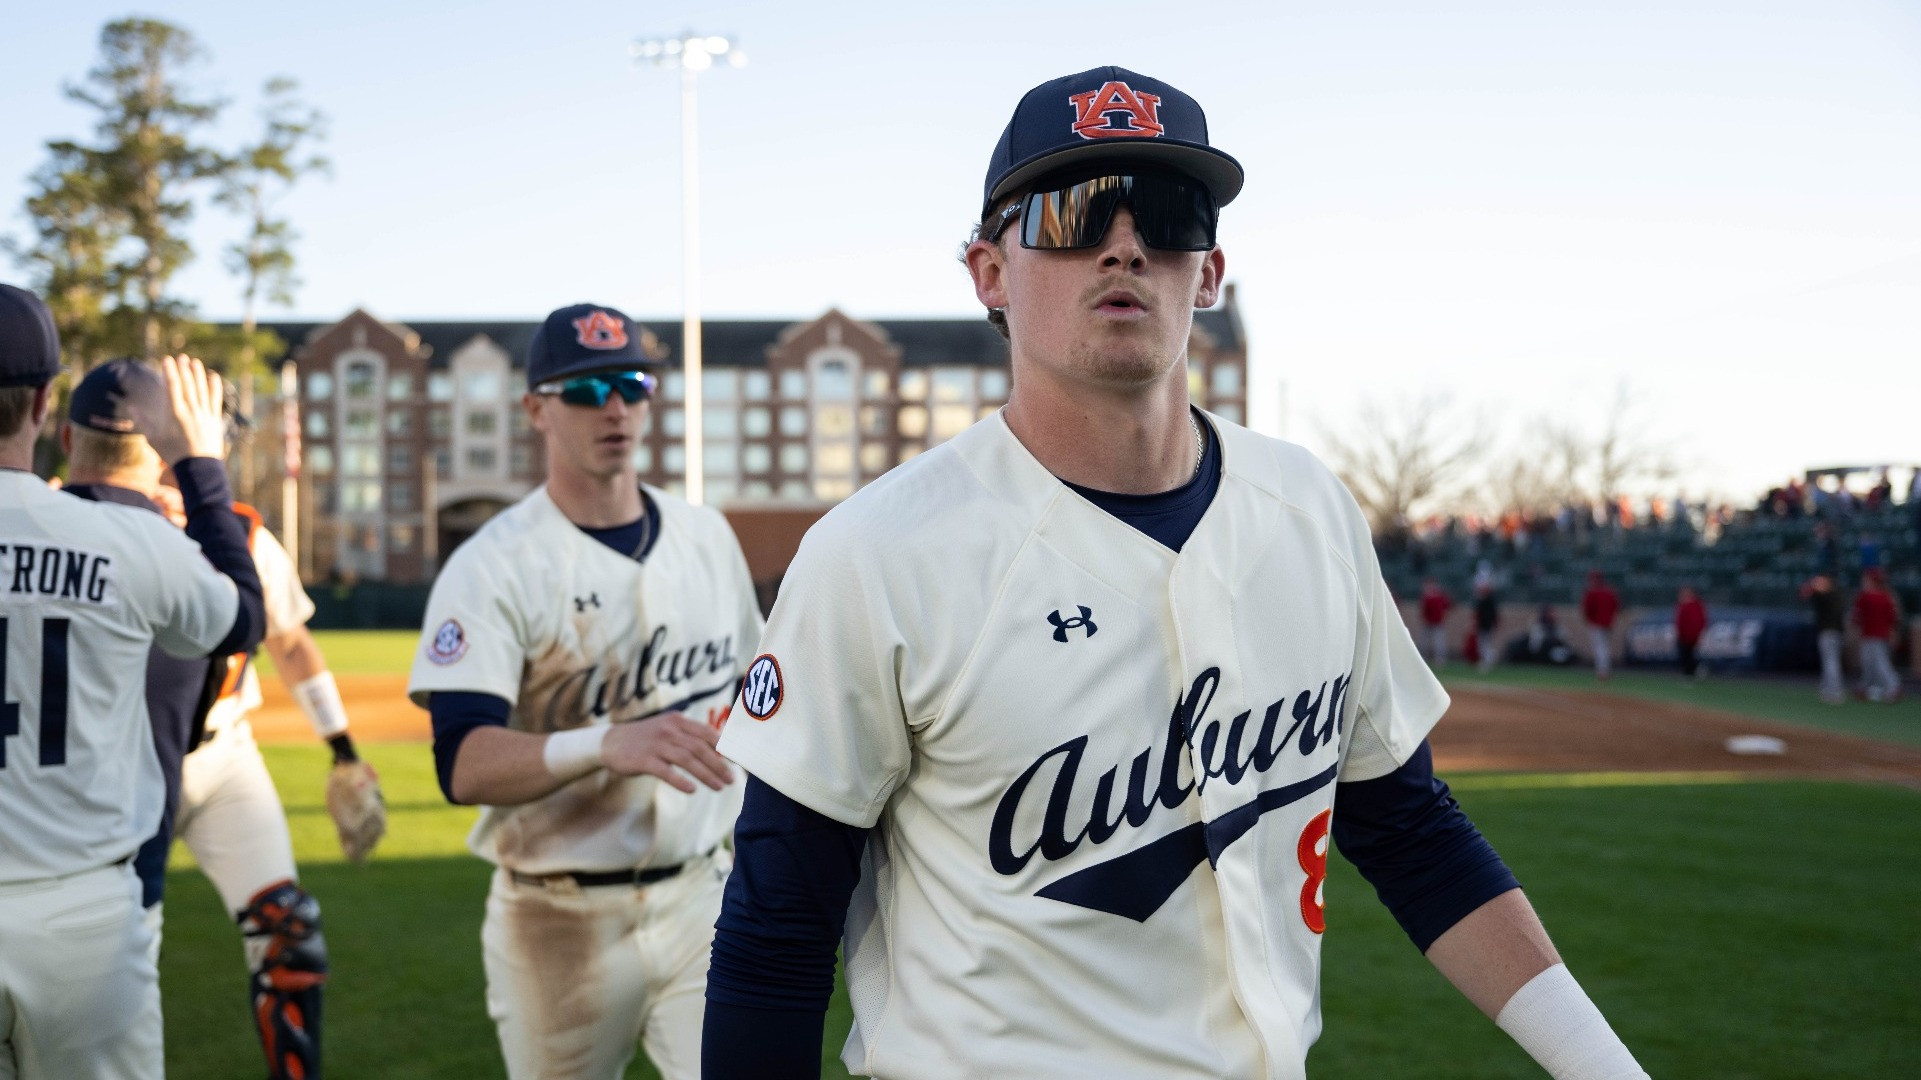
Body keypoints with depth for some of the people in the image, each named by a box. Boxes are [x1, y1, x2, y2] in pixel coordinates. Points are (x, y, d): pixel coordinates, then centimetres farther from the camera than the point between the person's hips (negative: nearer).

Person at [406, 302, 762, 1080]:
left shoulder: (707, 535, 6)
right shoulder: (492, 567, -12)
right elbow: (464, 763, -23)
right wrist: (607, 743, -40)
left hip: (700, 899, 4)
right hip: (560, 921, -3)